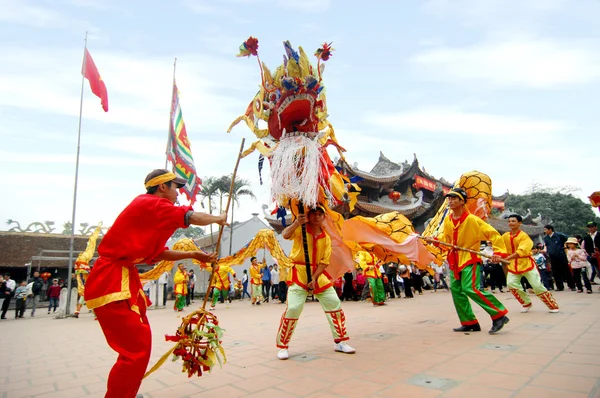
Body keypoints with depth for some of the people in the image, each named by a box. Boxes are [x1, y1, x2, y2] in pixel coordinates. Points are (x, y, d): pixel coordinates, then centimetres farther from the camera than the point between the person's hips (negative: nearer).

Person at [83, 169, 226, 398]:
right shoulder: (150, 203, -14)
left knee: (139, 341, 20)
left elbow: (158, 254, 19)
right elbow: (194, 218, -18)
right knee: (137, 348, -11)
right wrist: (218, 219, 1)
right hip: (111, 281, -11)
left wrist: (193, 255, 15)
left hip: (123, 279, 11)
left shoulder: (149, 208, 17)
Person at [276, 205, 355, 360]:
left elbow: (324, 262, -2)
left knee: (335, 304, 4)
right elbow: (285, 235, -27)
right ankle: (282, 346, 8)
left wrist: (314, 279, -13)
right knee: (293, 308, -11)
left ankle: (340, 342, 21)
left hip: (318, 274, 5)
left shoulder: (326, 238, 4)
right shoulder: (300, 229, -5)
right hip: (299, 273, -4)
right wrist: (297, 222, -39)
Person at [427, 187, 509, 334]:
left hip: (470, 259, -7)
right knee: (456, 290, 6)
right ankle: (470, 323, 18)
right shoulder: (447, 220, 4)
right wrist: (435, 240, -5)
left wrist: (498, 252, -23)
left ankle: (499, 315, -2)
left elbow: (493, 234, -12)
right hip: (454, 260, 7)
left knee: (470, 288, -18)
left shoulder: (472, 219, -14)